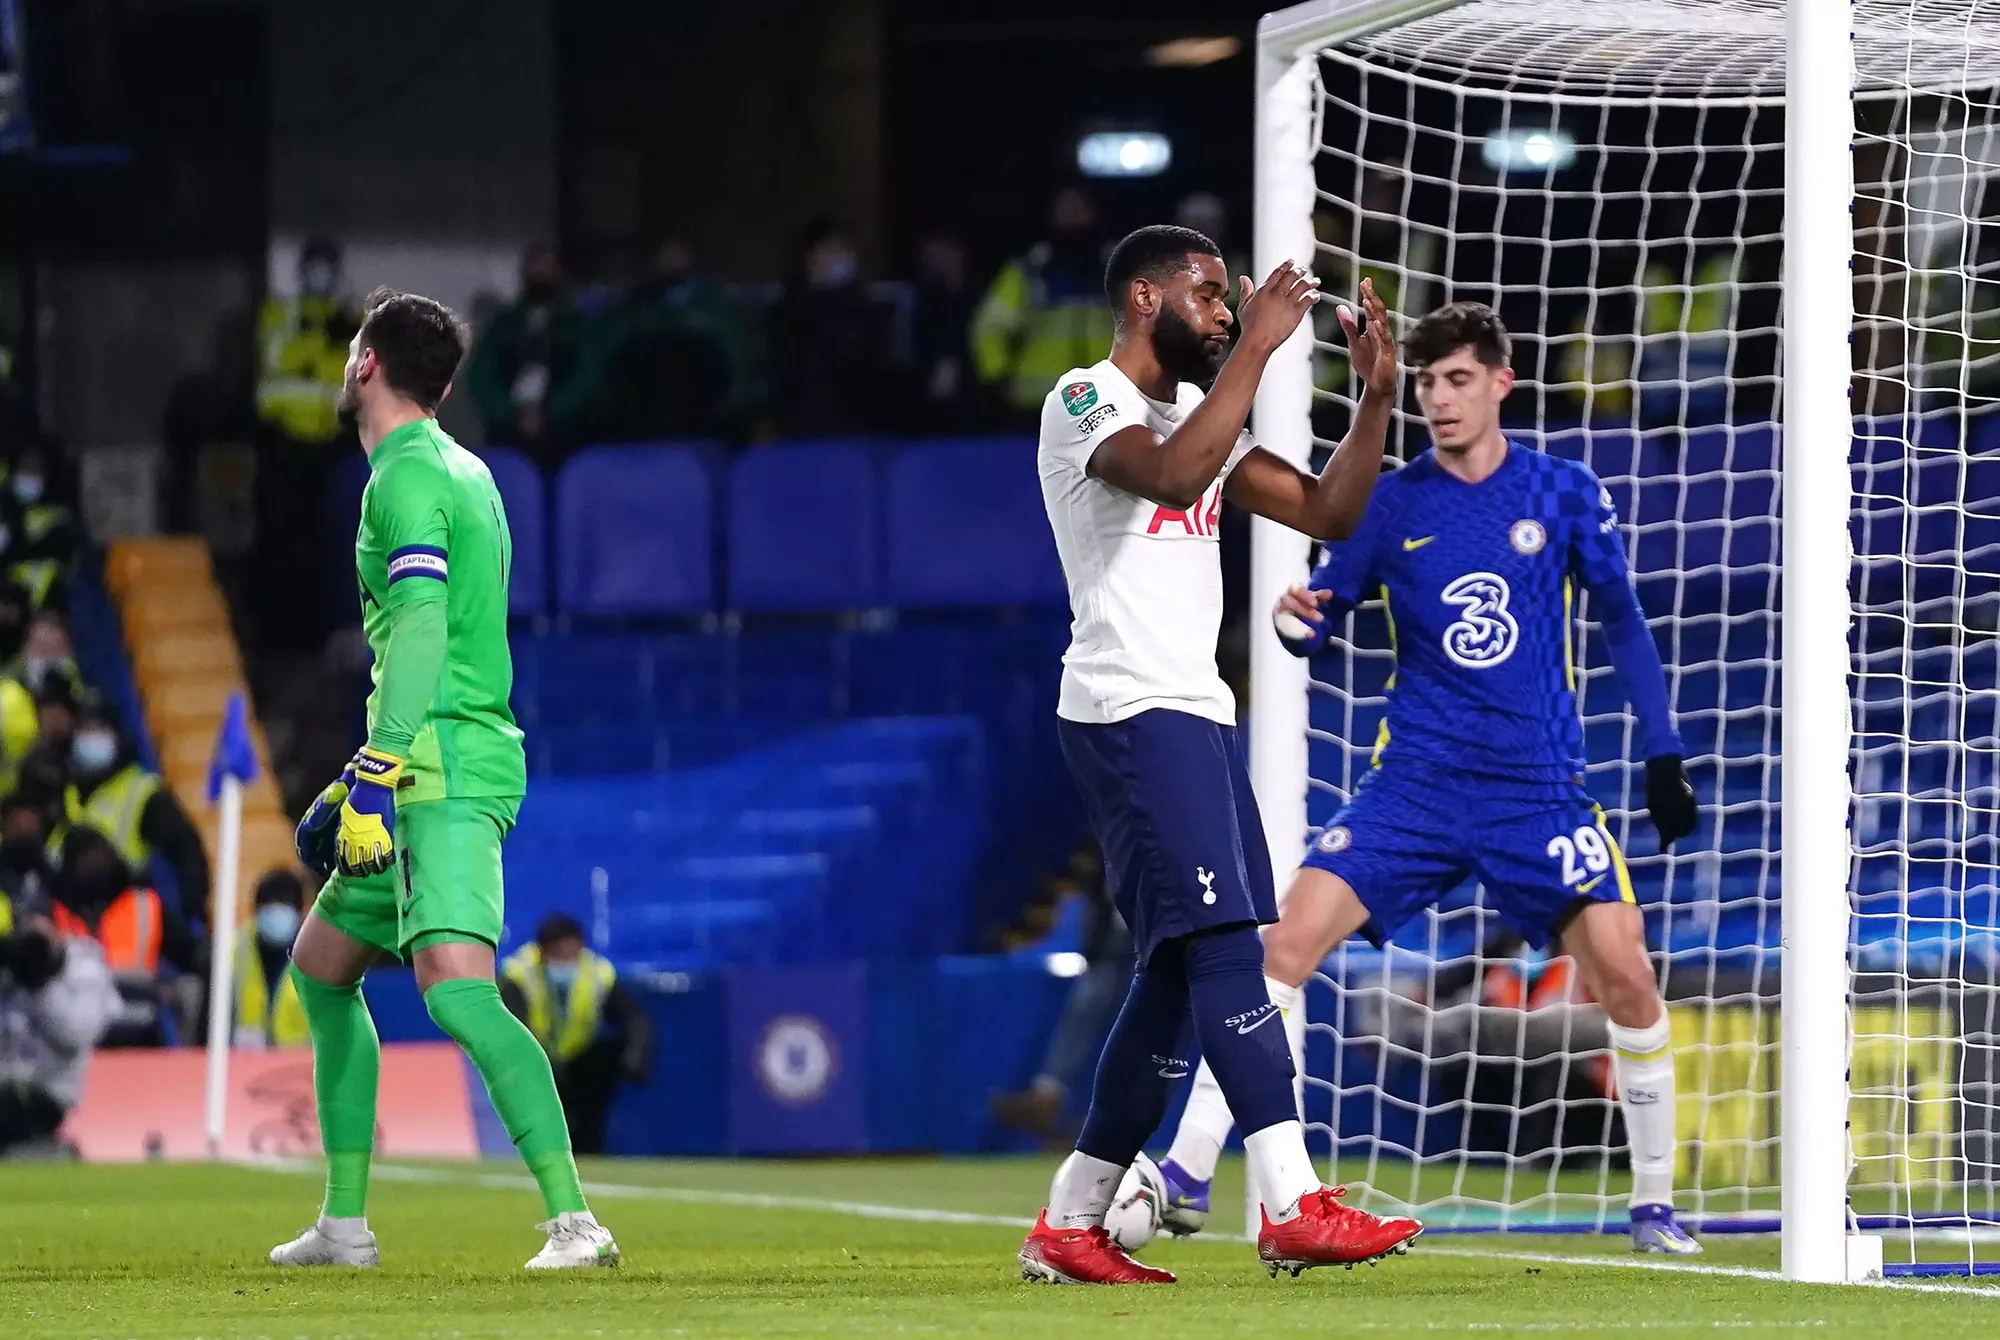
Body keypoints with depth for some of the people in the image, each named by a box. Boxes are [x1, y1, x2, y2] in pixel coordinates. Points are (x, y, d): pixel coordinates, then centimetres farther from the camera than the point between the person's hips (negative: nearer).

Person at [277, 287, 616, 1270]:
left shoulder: (406, 477, -9)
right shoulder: (456, 470, 21)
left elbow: (421, 629, -21)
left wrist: (375, 777, -27)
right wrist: (357, 783, 30)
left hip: (446, 769, -11)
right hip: (436, 771, 11)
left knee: (455, 985, -24)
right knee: (321, 968, 20)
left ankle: (573, 1220, -33)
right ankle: (344, 1224, 24)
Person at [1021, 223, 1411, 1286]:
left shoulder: (1198, 411, 20)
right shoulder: (1084, 402, -7)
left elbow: (1328, 512, 20)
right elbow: (1172, 476, -27)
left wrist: (1376, 397, 7)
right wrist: (1254, 349, -23)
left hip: (1196, 714, 10)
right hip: (1128, 710, -10)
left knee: (1179, 975, 7)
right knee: (1224, 942, -18)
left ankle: (1068, 1228, 12)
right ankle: (1294, 1209, -25)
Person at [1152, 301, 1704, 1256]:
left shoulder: (1564, 494, 1)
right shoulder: (1392, 504, 3)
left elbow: (1622, 620, 10)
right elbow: (1321, 616, 8)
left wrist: (1662, 755, 6)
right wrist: (1297, 620, -17)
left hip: (1539, 786, -1)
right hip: (1415, 783, 1)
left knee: (1624, 973, -13)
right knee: (1289, 940, -16)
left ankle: (1653, 1204, 6)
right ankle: (1187, 1170, -13)